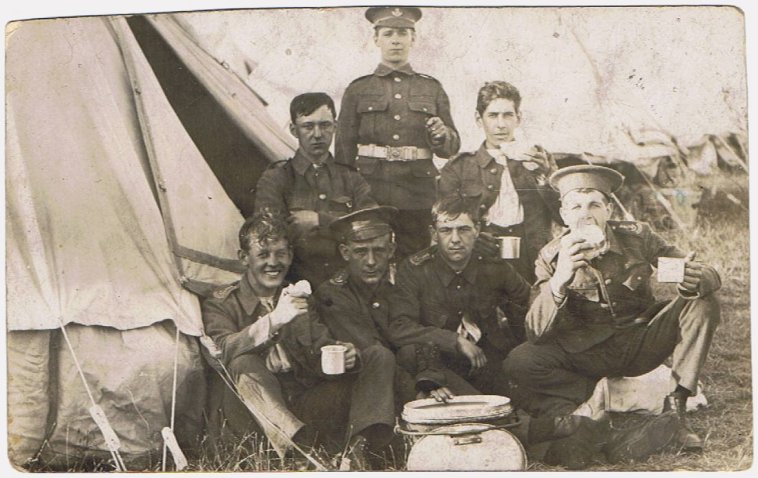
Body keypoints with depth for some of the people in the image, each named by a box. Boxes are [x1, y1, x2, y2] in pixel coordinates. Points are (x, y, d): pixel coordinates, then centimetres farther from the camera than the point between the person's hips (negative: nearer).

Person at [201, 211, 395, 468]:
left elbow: (322, 354, 9)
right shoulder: (221, 304, 4)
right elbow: (224, 350, -17)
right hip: (259, 411, -4)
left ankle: (356, 444, -29)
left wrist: (343, 355, -15)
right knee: (243, 365, -33)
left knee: (379, 357, -5)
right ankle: (297, 449, -52)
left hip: (306, 406, 4)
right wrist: (274, 320, -31)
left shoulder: (301, 301, 19)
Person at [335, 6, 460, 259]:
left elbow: (452, 147, 13)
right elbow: (344, 147, 7)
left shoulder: (432, 89, 11)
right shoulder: (358, 90, 8)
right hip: (370, 193, -1)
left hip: (418, 197, 1)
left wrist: (441, 135, -10)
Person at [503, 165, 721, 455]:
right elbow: (536, 334, -20)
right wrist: (558, 283, -38)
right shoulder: (551, 257, -11)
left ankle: (675, 406, -15)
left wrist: (693, 280, -36)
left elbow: (708, 275, -9)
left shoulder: (637, 237, -8)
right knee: (518, 363, -26)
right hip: (588, 353, -2)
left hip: (643, 342, 2)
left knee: (702, 304, -19)